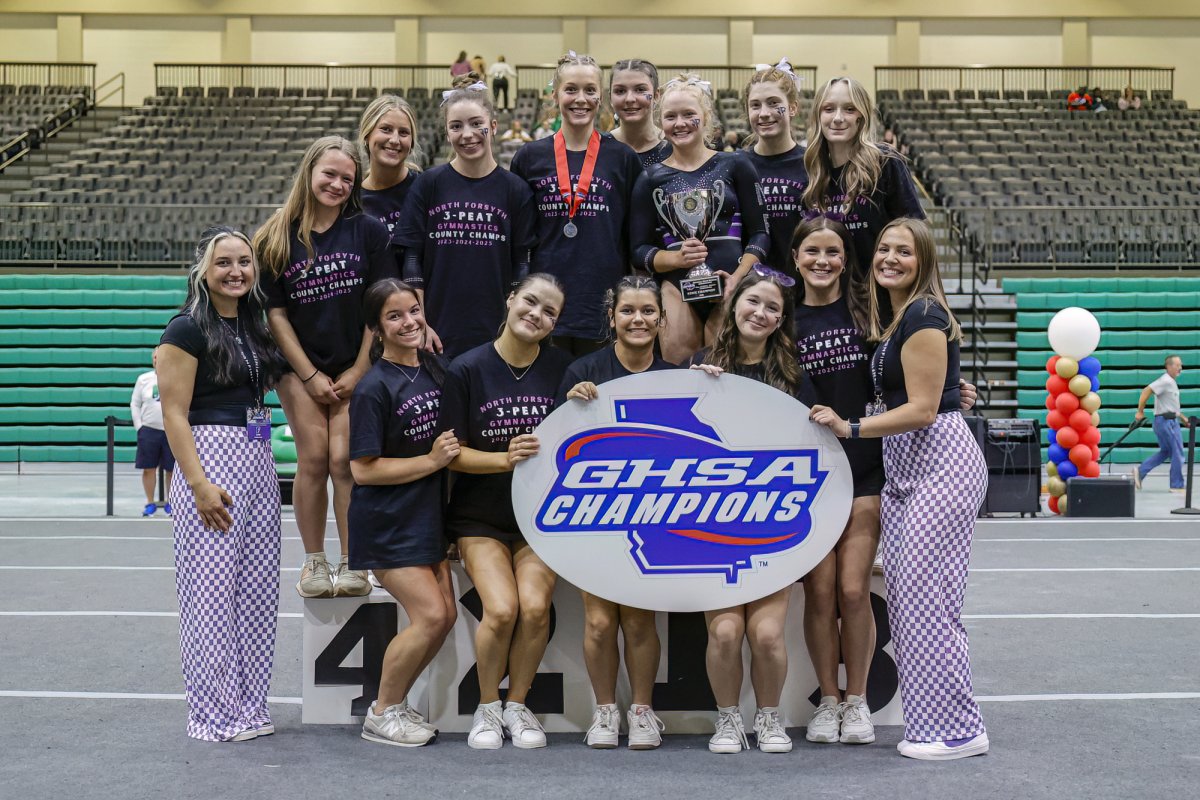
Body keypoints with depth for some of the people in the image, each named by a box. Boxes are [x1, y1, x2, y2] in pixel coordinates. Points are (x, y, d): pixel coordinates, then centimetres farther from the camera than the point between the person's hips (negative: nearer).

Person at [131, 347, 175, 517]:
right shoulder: (143, 379, 5)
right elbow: (134, 404, 9)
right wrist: (139, 427, 0)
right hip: (149, 430, 1)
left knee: (171, 470, 3)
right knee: (148, 468, 3)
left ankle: (170, 503, 16)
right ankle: (150, 503, 14)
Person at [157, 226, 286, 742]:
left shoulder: (254, 327, 15)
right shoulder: (187, 330, -7)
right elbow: (174, 413, -12)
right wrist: (199, 484, -19)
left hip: (258, 461, 8)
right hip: (210, 459, -7)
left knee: (256, 591, 9)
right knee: (212, 592, -4)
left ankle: (249, 709, 18)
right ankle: (215, 716, 5)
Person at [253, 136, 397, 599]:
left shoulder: (369, 231, -1)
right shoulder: (277, 239, 1)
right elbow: (275, 313, 1)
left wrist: (358, 371, -6)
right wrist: (310, 376, -4)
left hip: (355, 369, -1)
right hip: (299, 369, 1)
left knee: (344, 461, -8)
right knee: (313, 460, -5)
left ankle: (352, 565, 0)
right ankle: (313, 562, 7)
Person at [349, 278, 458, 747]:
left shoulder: (436, 367, 4)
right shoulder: (374, 388, -16)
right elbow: (363, 469, -17)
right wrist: (431, 461, -18)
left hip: (427, 515, 7)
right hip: (387, 522, -7)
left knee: (446, 614, 5)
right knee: (429, 615, -11)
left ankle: (395, 703, 22)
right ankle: (382, 715, 6)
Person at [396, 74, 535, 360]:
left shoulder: (515, 189, 2)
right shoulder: (429, 184, 1)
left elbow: (521, 264, 4)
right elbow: (412, 259, 1)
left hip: (495, 335, 0)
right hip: (438, 336, 0)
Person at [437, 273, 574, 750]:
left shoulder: (561, 368, -1)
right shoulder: (467, 369, -5)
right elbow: (451, 452, -6)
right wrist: (505, 459, -21)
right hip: (480, 517, -1)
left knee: (535, 606, -19)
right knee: (501, 609, -20)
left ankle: (517, 705, 5)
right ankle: (487, 707, 6)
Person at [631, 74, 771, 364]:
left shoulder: (736, 167, 7)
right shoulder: (651, 179, 11)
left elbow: (760, 234, 5)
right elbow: (639, 249, 8)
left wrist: (737, 277, -11)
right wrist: (676, 258, -11)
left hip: (729, 288, -1)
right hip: (677, 292, 1)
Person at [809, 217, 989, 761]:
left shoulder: (923, 317, -12)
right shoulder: (893, 318, 17)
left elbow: (922, 409, -16)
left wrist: (850, 428, -13)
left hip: (939, 464, -10)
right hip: (905, 469, 10)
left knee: (925, 596, -9)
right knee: (904, 595, 8)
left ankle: (958, 730, -1)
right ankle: (931, 722, 16)